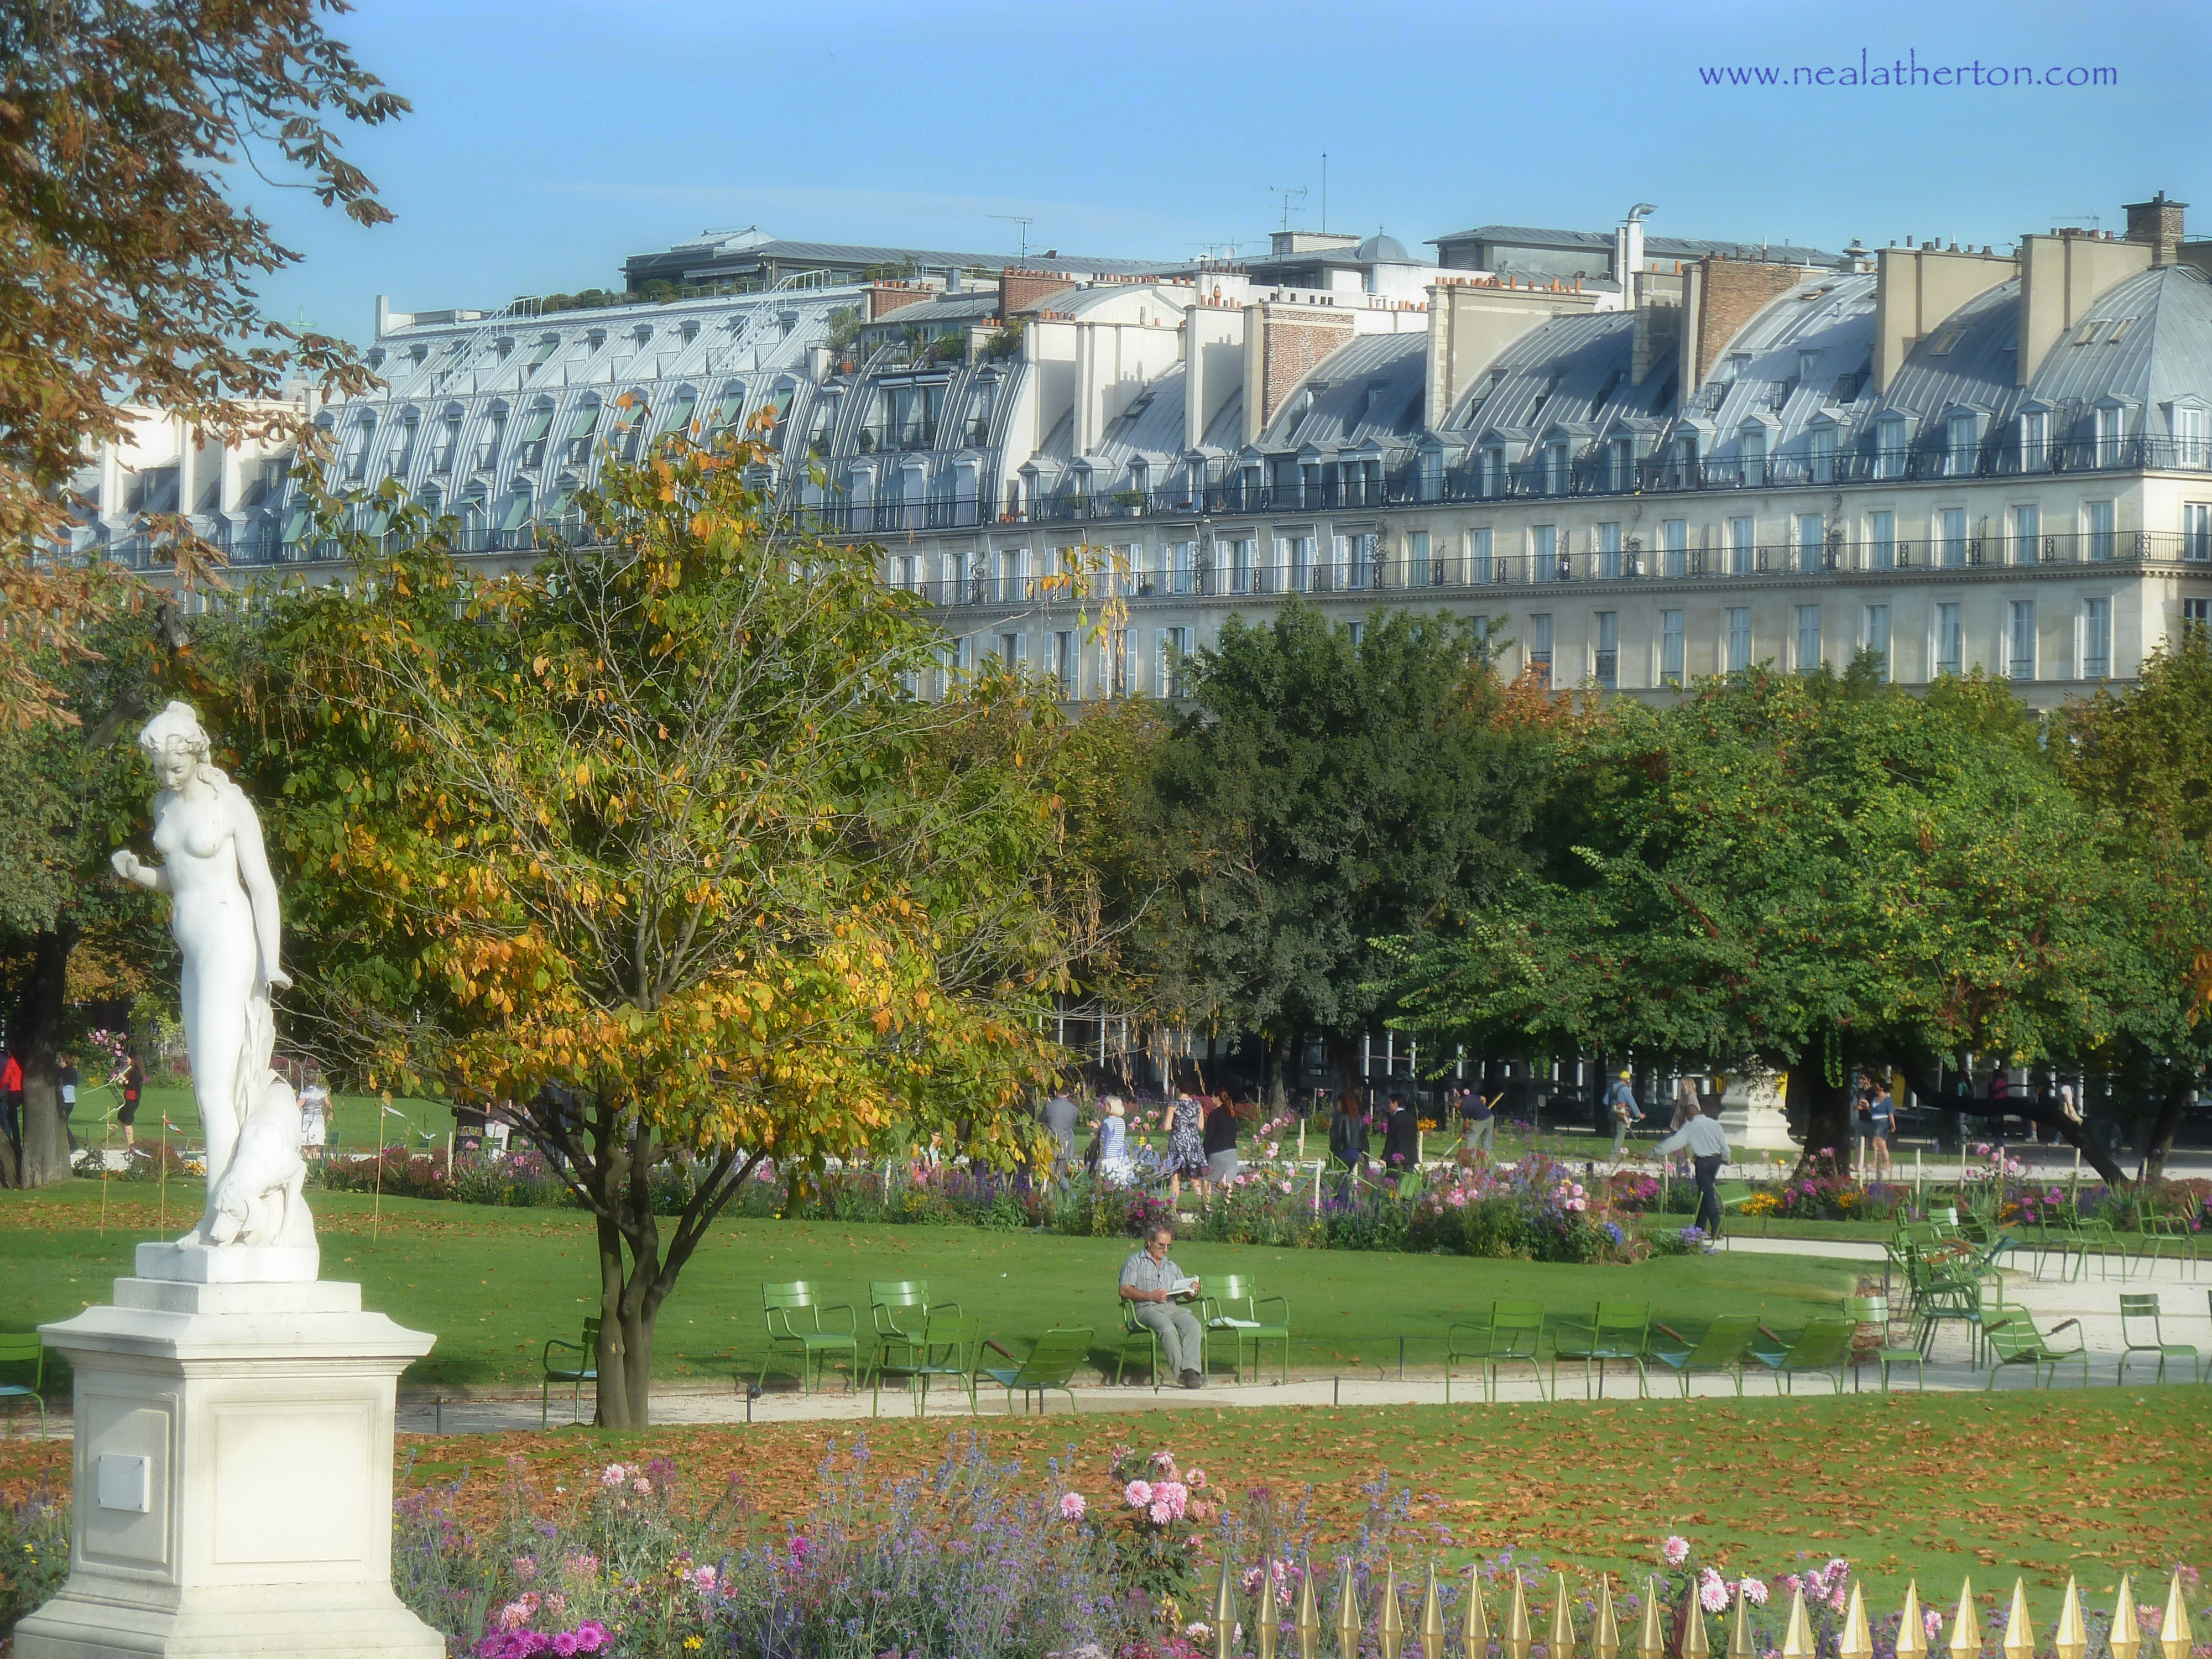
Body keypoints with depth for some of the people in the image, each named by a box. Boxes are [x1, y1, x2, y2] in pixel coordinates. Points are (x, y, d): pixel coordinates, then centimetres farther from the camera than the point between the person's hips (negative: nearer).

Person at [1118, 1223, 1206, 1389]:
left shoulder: (1172, 1267, 30)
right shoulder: (1135, 1263, 14)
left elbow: (1185, 1294, 23)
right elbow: (1125, 1290, 0)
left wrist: (1192, 1292, -2)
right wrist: (1152, 1296, -10)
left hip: (1173, 1307, 4)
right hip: (1147, 1308, -4)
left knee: (1193, 1324, -29)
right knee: (1167, 1328, -37)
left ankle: (1191, 1370, -40)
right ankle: (1180, 1372, -38)